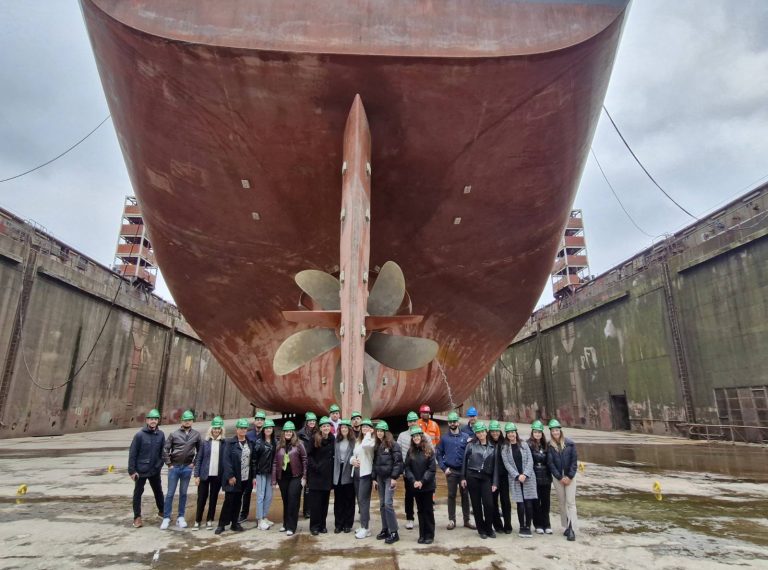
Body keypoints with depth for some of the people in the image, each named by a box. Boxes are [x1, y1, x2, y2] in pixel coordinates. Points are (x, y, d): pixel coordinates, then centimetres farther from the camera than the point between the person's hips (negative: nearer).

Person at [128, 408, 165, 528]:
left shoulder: (161, 435, -3)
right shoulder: (140, 435, -14)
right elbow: (132, 453, -11)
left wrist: (160, 465, 3)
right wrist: (132, 470, -12)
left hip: (155, 470, 3)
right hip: (141, 470, -3)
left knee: (158, 491, 17)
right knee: (138, 493, 7)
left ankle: (162, 510, 35)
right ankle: (137, 517, 23)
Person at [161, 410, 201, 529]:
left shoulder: (196, 434, -1)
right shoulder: (174, 434, -4)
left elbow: (200, 450, 7)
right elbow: (165, 449, -2)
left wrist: (195, 463, 2)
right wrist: (169, 464, -5)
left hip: (187, 467, 1)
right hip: (174, 467, -1)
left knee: (183, 493, 9)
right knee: (170, 493, 4)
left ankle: (180, 517, 19)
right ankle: (166, 518, 15)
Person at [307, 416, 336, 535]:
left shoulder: (333, 440, 4)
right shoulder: (315, 439, -5)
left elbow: (334, 456, 10)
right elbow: (309, 455, -4)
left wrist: (332, 469, 1)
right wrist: (315, 466, -15)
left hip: (328, 475, 3)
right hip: (315, 474, -3)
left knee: (325, 501, 9)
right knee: (315, 501, 0)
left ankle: (322, 524, 19)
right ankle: (314, 526, 10)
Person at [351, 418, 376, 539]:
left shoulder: (372, 440, -10)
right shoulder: (358, 441, 15)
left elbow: (365, 445, -31)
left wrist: (369, 434, -18)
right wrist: (353, 460, -2)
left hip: (365, 472, -8)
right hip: (356, 472, 8)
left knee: (363, 500, -8)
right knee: (360, 500, 13)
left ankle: (365, 528, -2)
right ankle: (363, 525, 23)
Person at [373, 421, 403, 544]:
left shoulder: (393, 445, -9)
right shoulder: (377, 446, 11)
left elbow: (398, 461, -13)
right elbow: (374, 462, 14)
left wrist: (394, 477, -16)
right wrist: (374, 478, 10)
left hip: (389, 477, -7)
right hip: (380, 478, 7)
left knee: (388, 503, -11)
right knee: (382, 504, 10)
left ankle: (394, 532, -3)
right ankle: (385, 530, 19)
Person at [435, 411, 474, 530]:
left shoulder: (465, 437, 1)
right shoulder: (444, 438, 1)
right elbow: (438, 454, 4)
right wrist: (444, 468, -3)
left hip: (463, 470, 0)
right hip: (451, 471, 0)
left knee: (465, 495, 8)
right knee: (451, 496, 5)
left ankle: (467, 519, 19)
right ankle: (452, 520, 15)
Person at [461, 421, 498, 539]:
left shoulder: (492, 447, 8)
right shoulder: (471, 445, 2)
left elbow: (495, 466, 8)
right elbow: (465, 461, 3)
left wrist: (495, 483, 2)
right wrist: (463, 477, -1)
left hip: (486, 478, 1)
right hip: (472, 477, -1)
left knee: (489, 504, -7)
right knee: (476, 504, 4)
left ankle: (489, 528, 13)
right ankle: (481, 529, 19)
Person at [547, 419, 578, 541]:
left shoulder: (570, 444, -4)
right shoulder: (550, 446, -2)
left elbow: (574, 461, -4)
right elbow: (550, 463, -3)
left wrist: (570, 477, -9)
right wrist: (560, 478, -9)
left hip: (570, 477, -2)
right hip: (557, 478, 2)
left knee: (570, 502, -6)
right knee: (561, 502, 7)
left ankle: (572, 530, -7)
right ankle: (566, 527, 17)